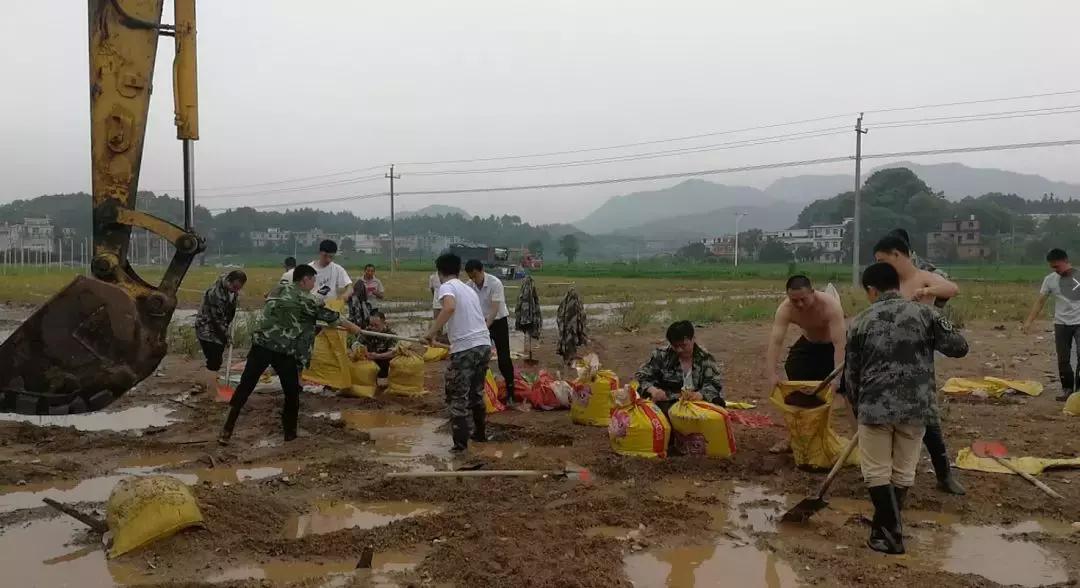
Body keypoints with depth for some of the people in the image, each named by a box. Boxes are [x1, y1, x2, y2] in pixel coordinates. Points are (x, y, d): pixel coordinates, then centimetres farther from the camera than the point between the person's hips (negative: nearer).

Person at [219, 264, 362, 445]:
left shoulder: (277, 290, 18)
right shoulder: (305, 299, -1)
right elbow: (330, 316, 7)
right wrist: (352, 327, 20)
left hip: (261, 344, 6)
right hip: (284, 350, -5)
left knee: (245, 387, 6)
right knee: (292, 392, 10)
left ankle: (227, 431, 4)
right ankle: (290, 432, 18)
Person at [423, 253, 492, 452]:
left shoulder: (447, 286, -2)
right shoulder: (470, 289, 22)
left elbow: (450, 307, -25)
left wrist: (432, 332, -20)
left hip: (465, 348, -7)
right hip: (484, 345, 7)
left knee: (458, 397, 2)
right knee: (477, 393, 24)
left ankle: (460, 444, 1)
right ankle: (480, 433, 36)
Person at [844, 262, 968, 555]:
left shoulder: (860, 323, 2)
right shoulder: (923, 313, 1)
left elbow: (851, 374, 7)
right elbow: (959, 347, -1)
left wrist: (858, 408, 21)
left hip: (875, 407, -2)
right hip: (915, 406, 2)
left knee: (877, 472, 9)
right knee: (903, 471, 17)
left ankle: (891, 534, 8)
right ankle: (886, 524, 29)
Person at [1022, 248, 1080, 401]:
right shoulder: (1050, 279, 0)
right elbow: (1040, 302, 2)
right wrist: (1029, 321, -6)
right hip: (1061, 324, 2)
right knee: (1063, 360, 6)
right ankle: (1067, 389, 18)